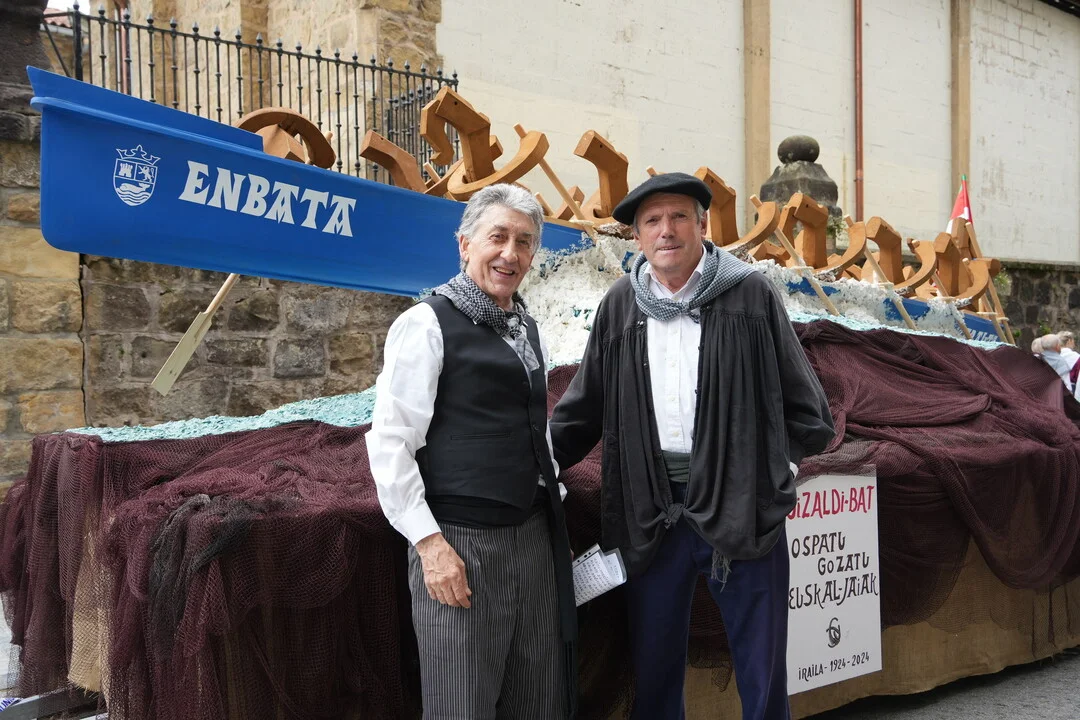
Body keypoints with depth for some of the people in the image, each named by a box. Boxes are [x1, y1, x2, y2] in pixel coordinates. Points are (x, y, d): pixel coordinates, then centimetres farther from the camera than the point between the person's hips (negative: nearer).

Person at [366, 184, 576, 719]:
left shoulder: (526, 327, 14)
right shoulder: (428, 324, -10)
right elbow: (390, 445, -13)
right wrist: (429, 543, -16)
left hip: (534, 534, 7)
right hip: (459, 543, -7)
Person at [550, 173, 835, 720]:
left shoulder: (750, 294, 0)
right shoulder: (620, 305, 8)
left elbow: (801, 400, 6)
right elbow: (583, 409, 14)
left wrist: (782, 464, 4)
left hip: (741, 504, -2)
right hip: (651, 511, 3)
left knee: (762, 670, 8)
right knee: (653, 665, 13)